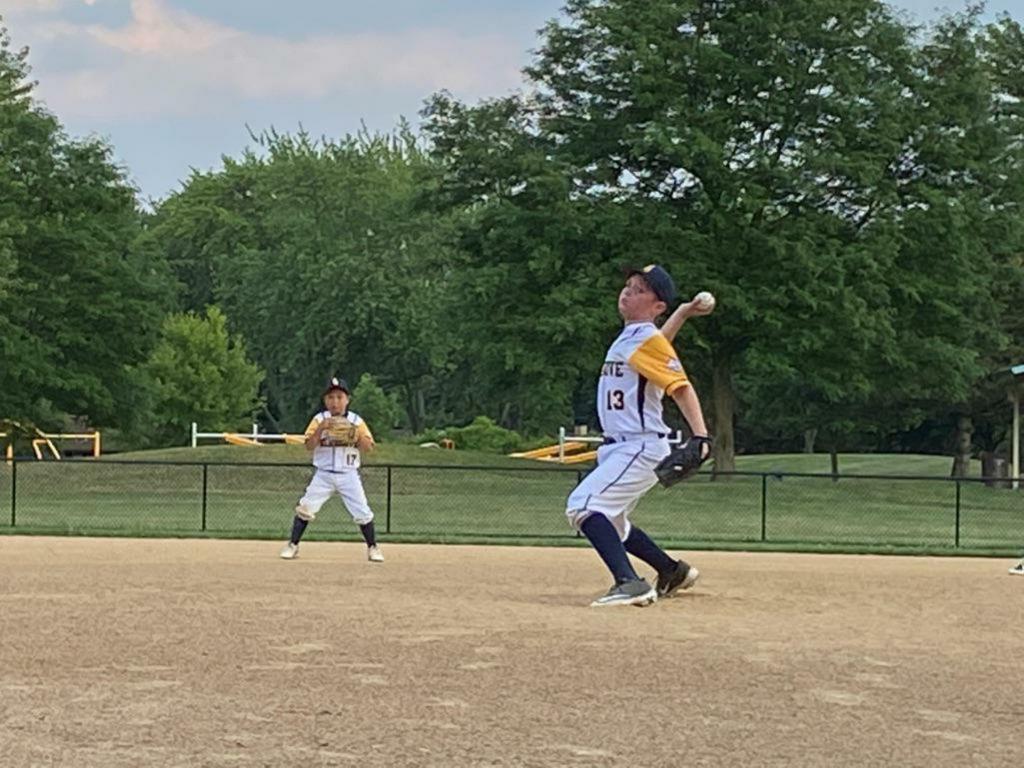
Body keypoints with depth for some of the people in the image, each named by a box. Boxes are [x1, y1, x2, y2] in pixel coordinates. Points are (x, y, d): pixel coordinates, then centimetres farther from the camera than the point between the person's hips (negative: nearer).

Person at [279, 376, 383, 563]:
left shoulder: (356, 421, 1)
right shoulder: (319, 419, 0)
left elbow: (368, 448, -6)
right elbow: (309, 446, -10)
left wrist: (356, 434, -22)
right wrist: (320, 428, -24)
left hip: (348, 475, 0)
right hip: (324, 474, 0)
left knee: (362, 512, -3)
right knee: (305, 508, -8)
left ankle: (373, 548, 14)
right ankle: (292, 545, 3)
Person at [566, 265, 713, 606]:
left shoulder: (648, 340, -12)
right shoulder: (630, 336, 14)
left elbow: (680, 386, -21)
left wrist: (700, 436, -33)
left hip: (641, 448, -10)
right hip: (619, 448, 10)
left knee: (584, 505, -24)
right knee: (609, 521, 22)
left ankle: (630, 583, -34)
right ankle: (674, 571, 35)